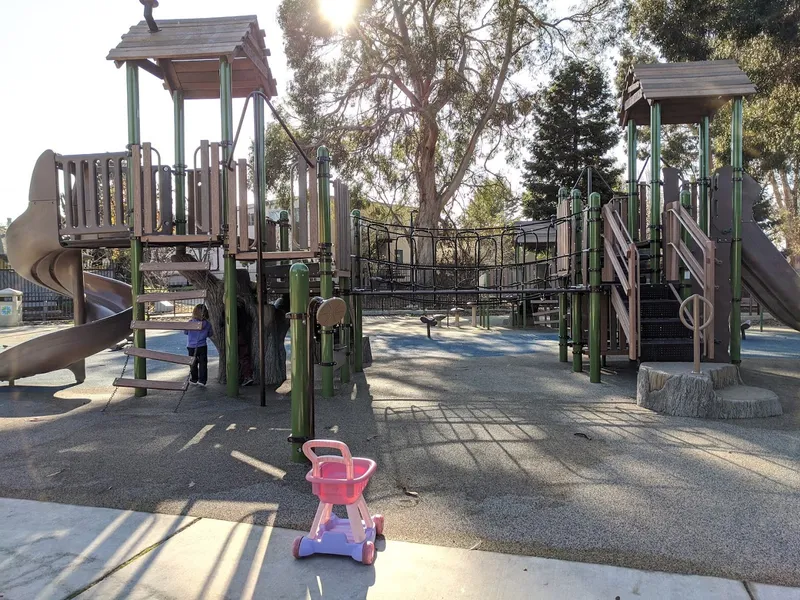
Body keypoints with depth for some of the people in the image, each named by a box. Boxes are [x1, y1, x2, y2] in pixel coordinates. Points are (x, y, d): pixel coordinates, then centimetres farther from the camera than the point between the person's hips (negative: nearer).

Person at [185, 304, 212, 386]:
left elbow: (185, 332, 2)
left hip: (191, 346, 1)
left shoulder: (190, 322, -11)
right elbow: (210, 334, 4)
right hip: (202, 346, -1)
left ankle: (193, 379, 22)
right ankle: (202, 380, 4)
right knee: (203, 363, 6)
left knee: (193, 363, 14)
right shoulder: (207, 324, -9)